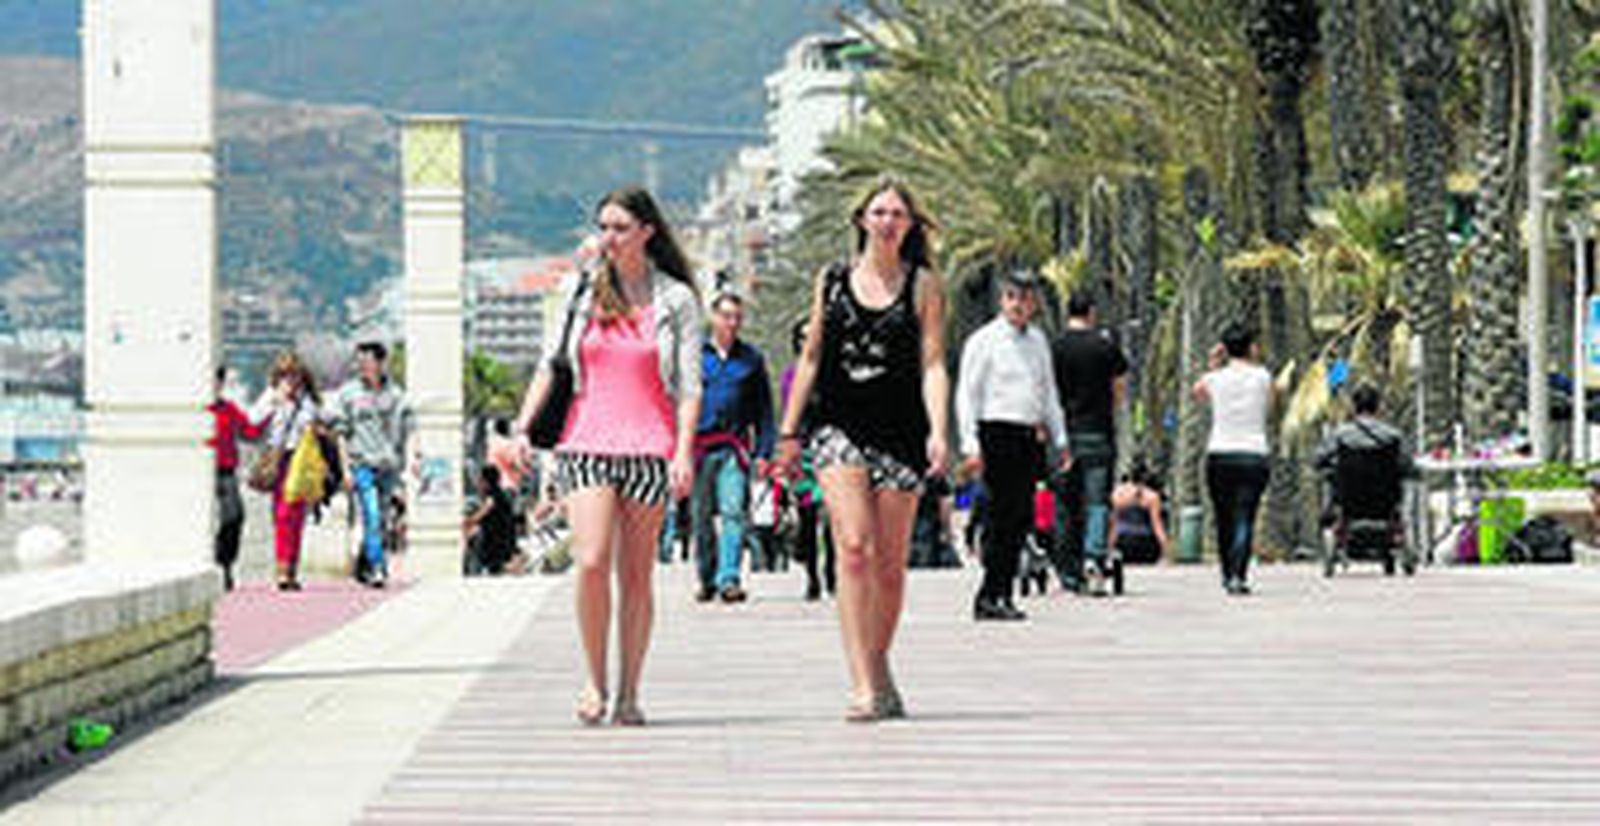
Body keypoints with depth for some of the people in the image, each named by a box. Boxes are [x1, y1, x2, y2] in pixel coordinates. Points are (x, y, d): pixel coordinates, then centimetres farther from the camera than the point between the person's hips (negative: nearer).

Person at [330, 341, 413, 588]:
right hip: (362, 464, -3)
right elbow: (341, 434, 3)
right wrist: (346, 468, -4)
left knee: (379, 520, 9)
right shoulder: (347, 394, 2)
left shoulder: (395, 394, 9)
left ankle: (362, 567, 23)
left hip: (389, 466, 3)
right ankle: (377, 568, -18)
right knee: (371, 518, -15)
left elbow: (407, 429, 11)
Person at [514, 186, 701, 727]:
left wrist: (684, 451, -9)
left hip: (649, 446, -1)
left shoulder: (676, 299, 4)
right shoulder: (579, 292, 9)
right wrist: (522, 428, 1)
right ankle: (594, 682, 0)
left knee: (636, 575, 2)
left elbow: (689, 384, 2)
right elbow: (550, 365, 12)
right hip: (585, 442, 1)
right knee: (591, 562, -14)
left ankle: (628, 694, 10)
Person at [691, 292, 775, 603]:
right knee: (700, 516, 5)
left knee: (733, 512, -12)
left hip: (735, 447, -1)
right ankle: (707, 579, 15)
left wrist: (763, 452, 4)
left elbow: (764, 410, 12)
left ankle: (729, 578, -18)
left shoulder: (751, 359, 10)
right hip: (699, 446, 1)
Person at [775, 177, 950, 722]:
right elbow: (811, 358, 15)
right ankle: (864, 684, -18)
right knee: (853, 548, -15)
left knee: (889, 564, 3)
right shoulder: (832, 281, 10)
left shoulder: (923, 285, 5)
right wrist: (789, 431, 13)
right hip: (840, 426, 0)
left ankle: (879, 670, 23)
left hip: (899, 432, 0)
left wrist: (937, 432, -13)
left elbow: (932, 365, -1)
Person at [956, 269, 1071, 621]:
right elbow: (967, 396, -4)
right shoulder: (984, 341, -2)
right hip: (997, 433, -7)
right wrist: (971, 446, -12)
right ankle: (989, 597, -10)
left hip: (1029, 437, 7)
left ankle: (1002, 594, 10)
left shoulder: (1038, 341, 17)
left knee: (1021, 519, 5)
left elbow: (1049, 392, 26)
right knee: (1004, 515, -12)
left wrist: (1060, 440, 21)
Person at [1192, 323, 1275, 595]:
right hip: (1254, 456, -1)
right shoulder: (1262, 377, -1)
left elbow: (1198, 394, 24)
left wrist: (1214, 366, 18)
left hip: (1219, 456, 1)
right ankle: (1238, 576, -21)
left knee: (1224, 520, 14)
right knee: (1244, 519, -7)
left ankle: (1228, 575, 24)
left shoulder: (1214, 379, 1)